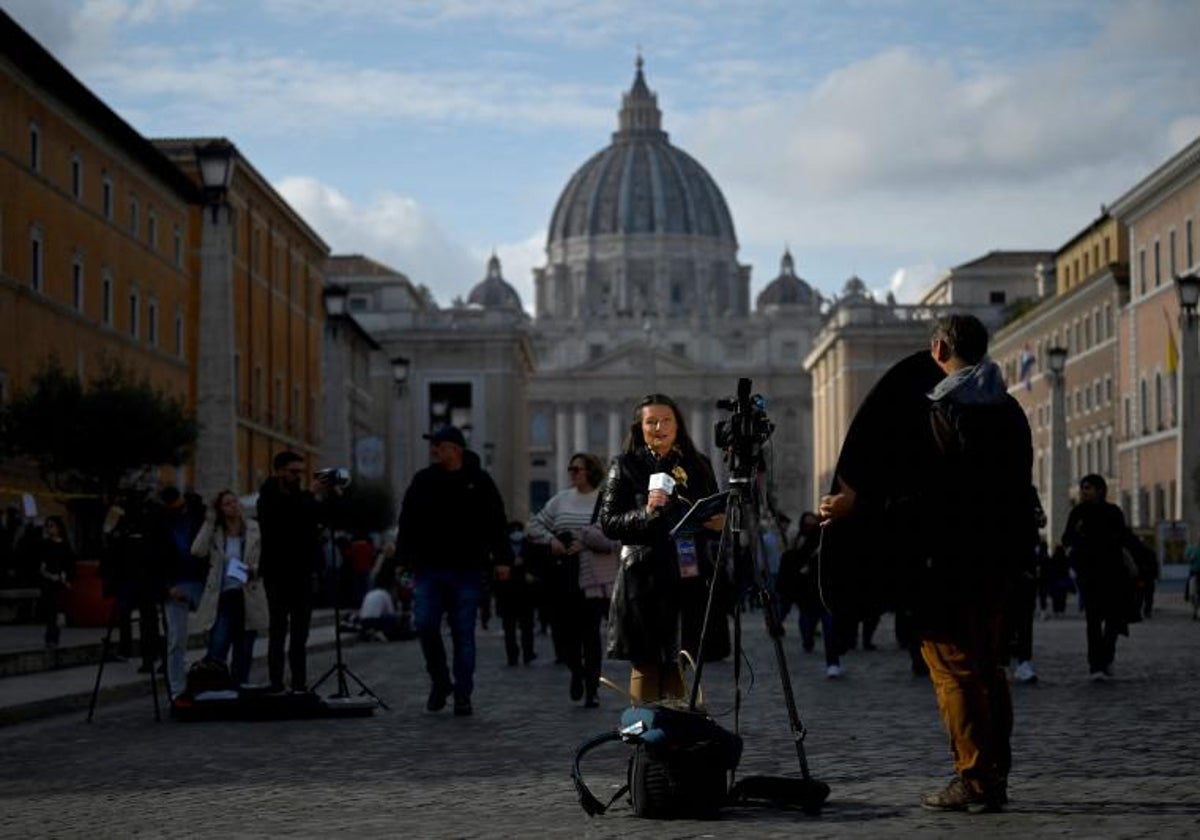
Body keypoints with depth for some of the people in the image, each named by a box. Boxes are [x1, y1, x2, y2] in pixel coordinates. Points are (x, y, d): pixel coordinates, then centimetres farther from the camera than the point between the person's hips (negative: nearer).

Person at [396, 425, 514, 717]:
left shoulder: (478, 481, 2)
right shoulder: (423, 480, 8)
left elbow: (497, 523, 3)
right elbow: (407, 522, 11)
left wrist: (502, 559, -4)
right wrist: (405, 558, 4)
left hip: (467, 572, -2)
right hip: (429, 570, 2)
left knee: (464, 634, 1)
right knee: (425, 626, -7)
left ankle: (463, 695, 7)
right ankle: (439, 681, 14)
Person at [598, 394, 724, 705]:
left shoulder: (698, 465, 15)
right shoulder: (625, 466, 5)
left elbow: (715, 517, 23)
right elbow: (608, 523, 0)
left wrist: (718, 524, 0)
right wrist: (646, 512, -16)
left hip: (689, 576, 3)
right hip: (644, 581, -3)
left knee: (679, 665, 0)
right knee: (646, 666, -7)